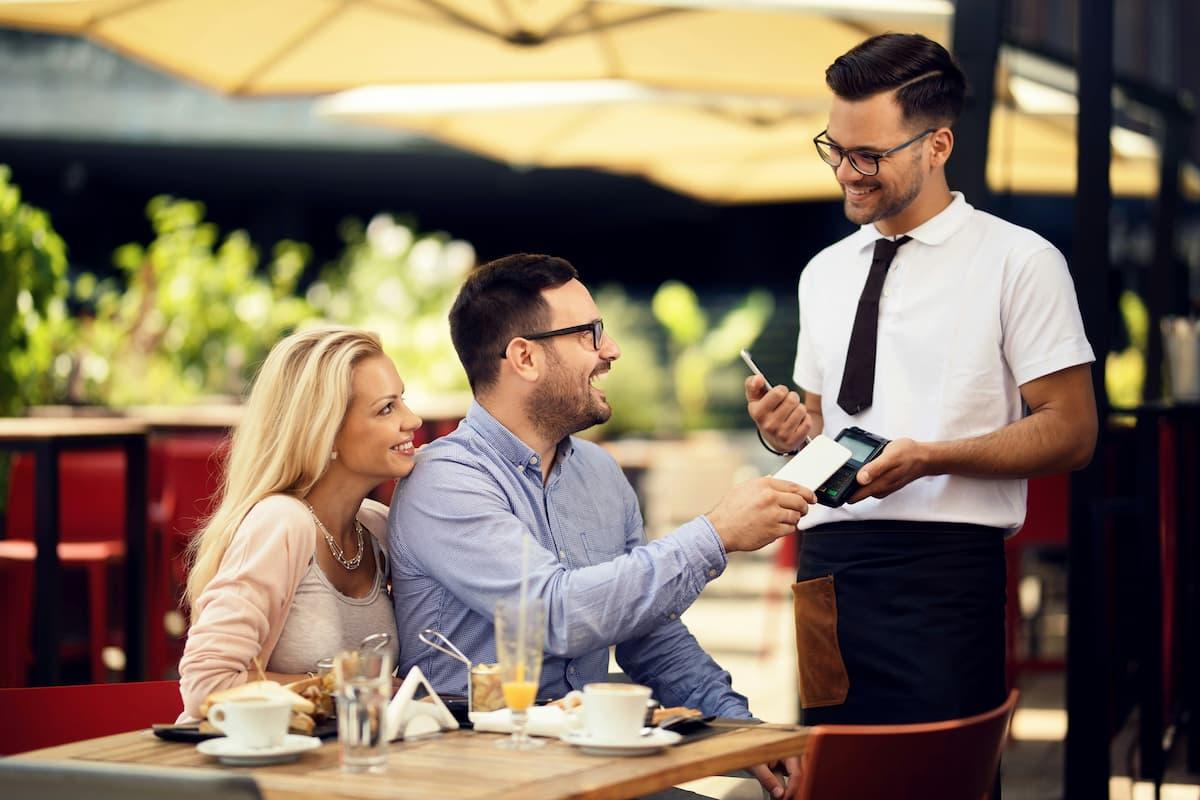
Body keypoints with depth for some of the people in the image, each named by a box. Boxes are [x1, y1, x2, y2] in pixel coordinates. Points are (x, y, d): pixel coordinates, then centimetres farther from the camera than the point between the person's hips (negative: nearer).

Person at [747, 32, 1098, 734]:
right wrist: (787, 431, 4)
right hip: (829, 564, 5)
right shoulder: (825, 274, 20)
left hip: (945, 567, -5)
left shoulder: (1019, 262, 1)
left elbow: (1072, 432, -3)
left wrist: (931, 457, -15)